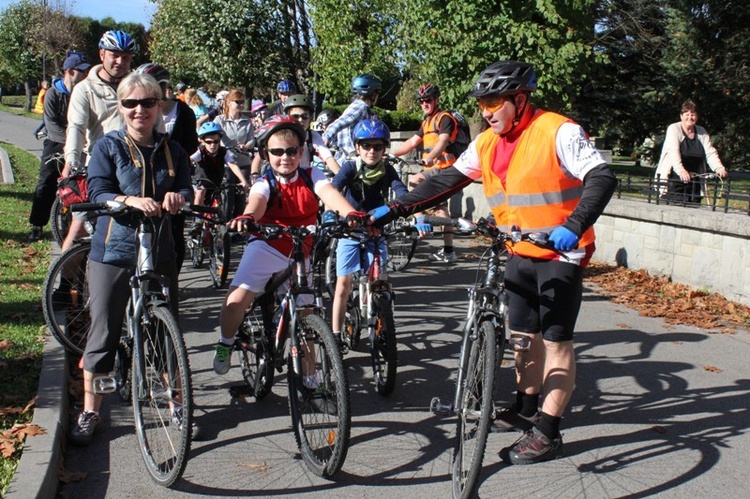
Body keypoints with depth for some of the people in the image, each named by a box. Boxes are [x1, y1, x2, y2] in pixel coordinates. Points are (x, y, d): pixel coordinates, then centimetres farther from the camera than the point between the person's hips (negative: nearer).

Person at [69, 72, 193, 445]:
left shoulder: (171, 150, 10)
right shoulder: (108, 147, 0)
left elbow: (186, 189, 1)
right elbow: (98, 194, -10)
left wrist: (176, 196, -23)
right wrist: (133, 200, -29)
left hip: (160, 253, 2)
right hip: (113, 251, -2)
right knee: (103, 333, 3)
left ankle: (177, 403, 23)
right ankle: (89, 413, 16)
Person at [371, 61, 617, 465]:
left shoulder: (558, 132, -17)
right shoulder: (487, 144, 4)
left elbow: (601, 178, -24)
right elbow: (446, 181, 6)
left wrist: (574, 226, -40)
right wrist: (393, 210, -1)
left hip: (561, 253, -7)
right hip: (521, 253, 7)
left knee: (556, 341, -2)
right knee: (524, 335, 16)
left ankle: (548, 434, 4)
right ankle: (526, 409, 33)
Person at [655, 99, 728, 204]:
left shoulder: (702, 132, 12)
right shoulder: (674, 129, -4)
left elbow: (710, 153, 3)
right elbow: (673, 151, -20)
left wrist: (719, 168, -17)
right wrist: (681, 170, -37)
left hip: (694, 181, 5)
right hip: (676, 179, -5)